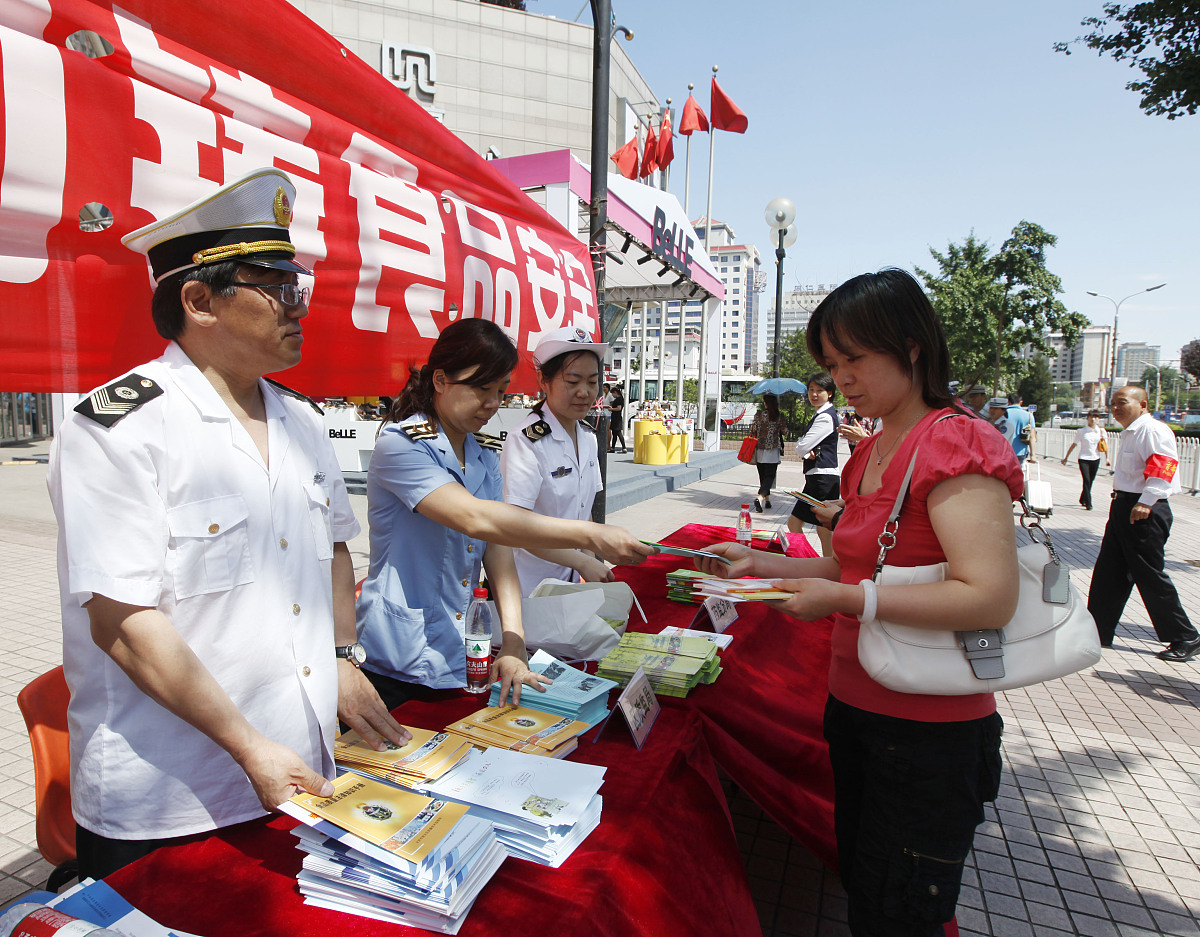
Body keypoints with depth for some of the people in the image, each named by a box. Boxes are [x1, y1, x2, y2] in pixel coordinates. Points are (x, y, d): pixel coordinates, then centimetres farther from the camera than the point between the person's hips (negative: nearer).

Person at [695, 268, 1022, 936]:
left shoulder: (955, 444, -18)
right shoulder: (870, 455, 9)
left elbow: (991, 598, -26)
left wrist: (845, 599, -26)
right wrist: (760, 563, 5)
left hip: (927, 732, -8)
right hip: (858, 707, 8)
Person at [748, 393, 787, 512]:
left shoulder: (759, 415, -3)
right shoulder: (779, 417, -5)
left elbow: (752, 432, -1)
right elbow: (785, 432, 2)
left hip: (760, 450, 2)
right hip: (773, 451, -2)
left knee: (763, 476, 15)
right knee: (770, 476, -2)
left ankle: (767, 500, 21)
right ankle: (760, 498, -23)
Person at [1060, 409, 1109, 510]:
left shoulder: (1101, 431, 4)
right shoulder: (1081, 431, -3)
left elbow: (1105, 445, 12)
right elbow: (1074, 444, 2)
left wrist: (1107, 458, 7)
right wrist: (1066, 457, 4)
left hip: (1095, 459, 3)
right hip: (1084, 459, -3)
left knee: (1090, 481, 12)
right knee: (1087, 481, -13)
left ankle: (1082, 499, 33)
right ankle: (1088, 504, -11)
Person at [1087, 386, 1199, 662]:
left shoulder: (1153, 429, -13)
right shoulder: (1129, 432, 18)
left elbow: (1163, 465, -26)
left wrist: (1145, 502, -32)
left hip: (1144, 513, -10)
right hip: (1122, 508, 10)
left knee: (1150, 576, -2)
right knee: (1108, 572, 10)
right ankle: (1098, 633, 18)